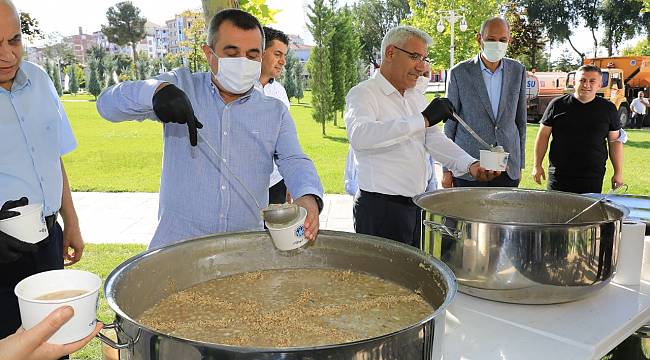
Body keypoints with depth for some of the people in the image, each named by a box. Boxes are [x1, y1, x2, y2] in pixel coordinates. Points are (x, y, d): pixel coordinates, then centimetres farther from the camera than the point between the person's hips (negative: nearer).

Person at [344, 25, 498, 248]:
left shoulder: (416, 96, 15)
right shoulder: (363, 93, -12)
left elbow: (434, 139, 7)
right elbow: (359, 135, -33)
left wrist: (470, 165, -11)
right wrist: (423, 120, -36)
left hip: (418, 204, 8)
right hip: (380, 207, -8)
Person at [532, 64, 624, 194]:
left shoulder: (608, 109, 6)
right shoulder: (558, 105, 2)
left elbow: (615, 141, 10)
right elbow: (543, 136, 6)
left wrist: (618, 173, 7)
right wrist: (537, 165, 3)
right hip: (559, 177, -1)